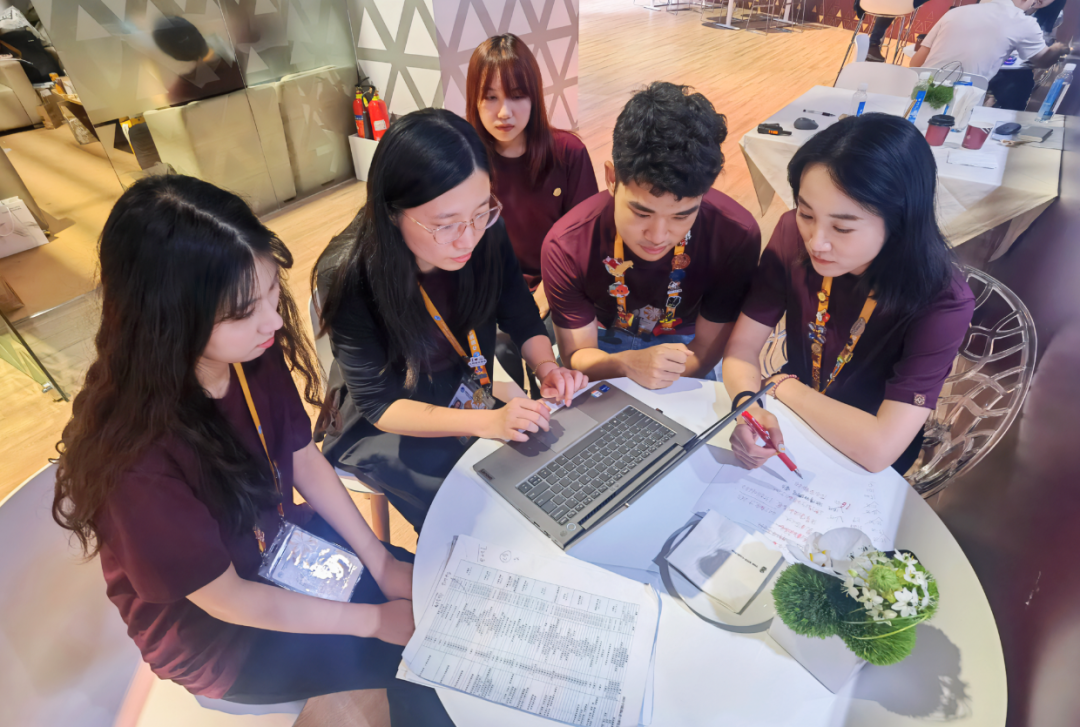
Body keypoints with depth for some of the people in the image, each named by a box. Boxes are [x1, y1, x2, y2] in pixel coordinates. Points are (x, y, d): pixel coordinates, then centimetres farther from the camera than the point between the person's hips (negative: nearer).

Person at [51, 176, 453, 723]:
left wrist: (381, 563, -7)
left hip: (281, 541, 5)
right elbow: (227, 600, -24)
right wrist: (373, 620, -16)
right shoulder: (134, 453, -37)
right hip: (211, 630, -4)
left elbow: (305, 461, -5)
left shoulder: (254, 354, -20)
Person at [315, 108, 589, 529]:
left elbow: (521, 317, -1)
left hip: (474, 398, 4)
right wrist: (487, 422, -35)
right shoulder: (348, 277, -27)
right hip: (386, 429, -4)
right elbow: (378, 404, -23)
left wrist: (545, 365, -21)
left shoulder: (486, 235, -16)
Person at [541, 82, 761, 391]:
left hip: (680, 341, 1)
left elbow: (705, 350, -14)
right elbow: (577, 353, -17)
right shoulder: (566, 246, -28)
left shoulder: (737, 236, -26)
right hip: (602, 339, 0)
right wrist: (626, 364, -38)